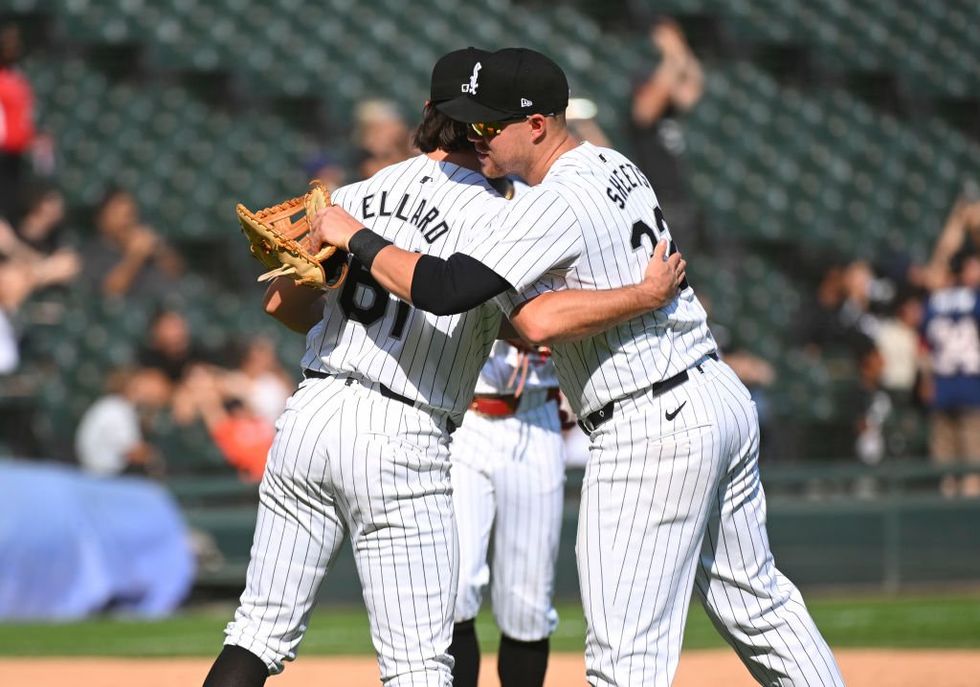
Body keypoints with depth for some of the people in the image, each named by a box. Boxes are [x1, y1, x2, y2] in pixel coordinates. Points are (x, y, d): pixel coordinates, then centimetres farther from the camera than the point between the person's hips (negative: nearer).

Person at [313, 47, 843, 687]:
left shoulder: (555, 203, -18)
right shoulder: (616, 167, 12)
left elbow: (444, 290, -26)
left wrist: (356, 237, -13)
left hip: (652, 428, -10)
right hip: (721, 396, 10)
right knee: (755, 600, 21)